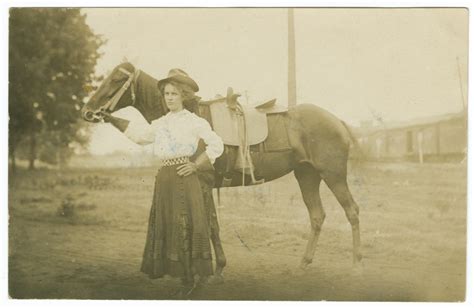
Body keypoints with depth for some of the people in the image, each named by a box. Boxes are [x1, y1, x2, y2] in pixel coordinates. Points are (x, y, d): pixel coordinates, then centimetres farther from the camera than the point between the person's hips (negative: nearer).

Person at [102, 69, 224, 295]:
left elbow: (217, 145, -2)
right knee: (166, 228, 6)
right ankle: (185, 282, 14)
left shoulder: (194, 121, -1)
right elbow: (138, 133, 27)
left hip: (184, 179, -6)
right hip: (164, 180, 6)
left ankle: (193, 280, -1)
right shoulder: (160, 123, 15)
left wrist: (196, 165, -8)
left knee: (186, 226, -8)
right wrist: (111, 119, 26)